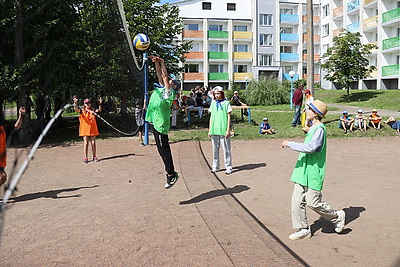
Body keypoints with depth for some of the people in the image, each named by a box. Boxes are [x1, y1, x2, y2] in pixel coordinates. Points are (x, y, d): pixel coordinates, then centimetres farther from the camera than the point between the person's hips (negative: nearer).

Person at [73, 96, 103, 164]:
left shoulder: (93, 111, 8)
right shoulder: (82, 111, 2)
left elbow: (99, 110, -6)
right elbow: (76, 109, -15)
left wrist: (100, 104, -23)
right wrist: (75, 103, -33)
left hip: (93, 130, 2)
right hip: (85, 130, -2)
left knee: (93, 143, 5)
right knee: (86, 143, -1)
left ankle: (94, 157, 15)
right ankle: (85, 158, 6)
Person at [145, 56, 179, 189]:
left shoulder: (169, 92, -10)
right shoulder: (161, 88, 12)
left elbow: (165, 76, -15)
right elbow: (160, 75, 14)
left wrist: (162, 62, -11)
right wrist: (156, 62, 7)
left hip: (161, 124, -9)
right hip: (155, 122, 9)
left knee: (164, 150, -3)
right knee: (162, 150, 13)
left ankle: (171, 175, 5)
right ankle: (170, 172, 23)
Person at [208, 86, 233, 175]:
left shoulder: (226, 103, 1)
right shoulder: (213, 103, 13)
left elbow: (229, 117, -1)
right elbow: (211, 117, 15)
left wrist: (228, 130, -8)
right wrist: (210, 130, 11)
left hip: (223, 130, -4)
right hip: (214, 130, 4)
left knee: (226, 149, -1)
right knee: (215, 149, 9)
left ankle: (228, 167, 6)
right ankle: (215, 167, 19)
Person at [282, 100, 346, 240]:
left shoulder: (319, 129, -16)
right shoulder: (313, 128, 14)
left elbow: (311, 147, -28)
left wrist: (290, 144, -23)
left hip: (313, 172, -9)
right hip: (303, 171, 9)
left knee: (313, 202, 0)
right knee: (297, 200, 7)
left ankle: (337, 217, 24)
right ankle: (303, 229, 18)